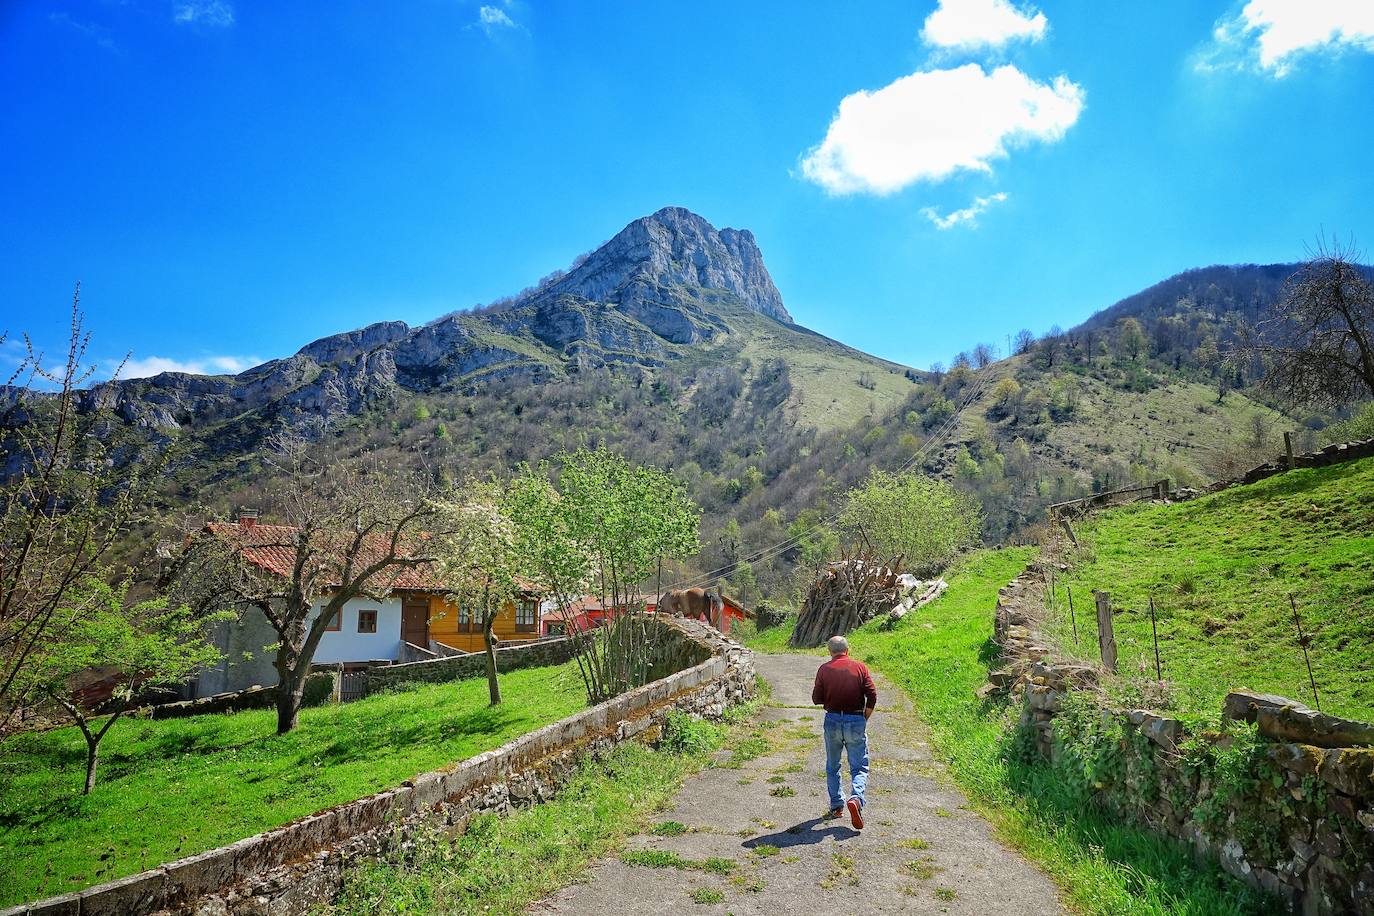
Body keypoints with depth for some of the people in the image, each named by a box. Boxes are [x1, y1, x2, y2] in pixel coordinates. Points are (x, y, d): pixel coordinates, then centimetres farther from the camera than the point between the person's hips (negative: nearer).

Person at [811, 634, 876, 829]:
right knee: (859, 767, 7)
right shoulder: (859, 667, -1)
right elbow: (872, 696, -5)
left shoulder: (824, 669, -2)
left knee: (832, 767, 17)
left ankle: (836, 806, 20)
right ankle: (856, 798, -17)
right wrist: (865, 718, 6)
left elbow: (817, 699, -3)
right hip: (856, 721, -1)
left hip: (832, 721, 1)